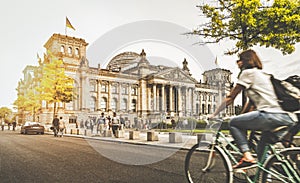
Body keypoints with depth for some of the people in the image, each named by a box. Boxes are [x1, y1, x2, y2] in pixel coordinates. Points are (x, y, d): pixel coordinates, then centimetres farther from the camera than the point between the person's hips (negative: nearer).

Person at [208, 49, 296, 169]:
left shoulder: (248, 72, 3)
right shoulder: (263, 74, 29)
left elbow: (230, 98, 2)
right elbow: (252, 101, 30)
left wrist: (214, 114, 10)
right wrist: (242, 116, 32)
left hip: (269, 115, -9)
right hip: (284, 118, 9)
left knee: (233, 123, 3)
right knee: (261, 151, 23)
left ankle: (247, 156, -9)